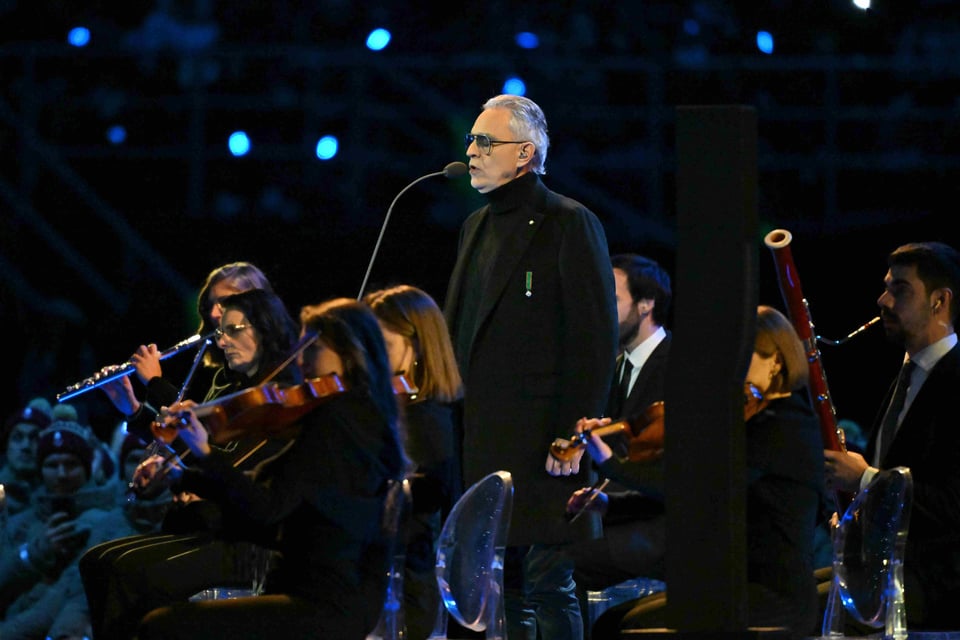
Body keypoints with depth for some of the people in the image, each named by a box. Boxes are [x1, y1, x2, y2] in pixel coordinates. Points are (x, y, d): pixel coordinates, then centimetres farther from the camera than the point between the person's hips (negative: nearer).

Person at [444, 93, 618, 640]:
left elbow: (595, 341, -11)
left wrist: (573, 435, -17)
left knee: (550, 588, -6)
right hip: (482, 444, 8)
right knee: (502, 592, 9)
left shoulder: (570, 225, -7)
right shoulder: (478, 227, 17)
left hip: (540, 443, -8)